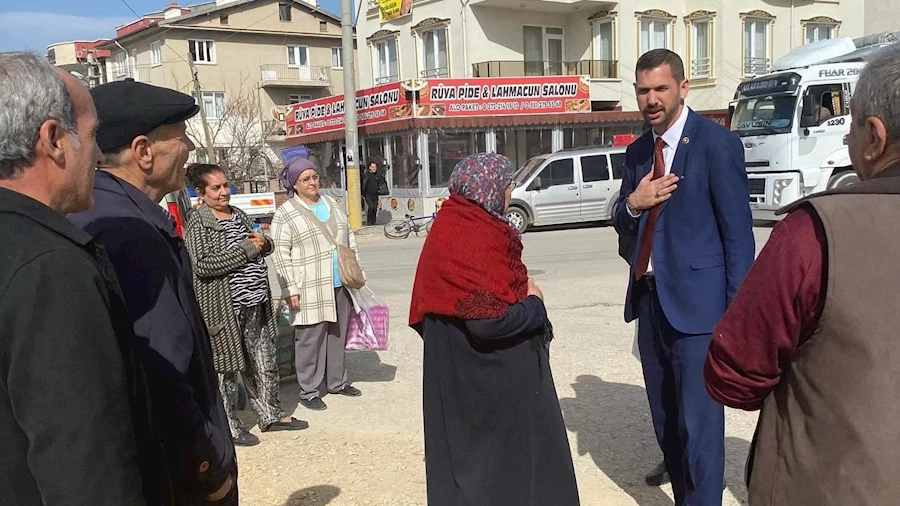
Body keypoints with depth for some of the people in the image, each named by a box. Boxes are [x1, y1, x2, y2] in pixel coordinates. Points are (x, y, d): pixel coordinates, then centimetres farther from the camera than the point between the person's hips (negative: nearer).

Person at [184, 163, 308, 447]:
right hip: (224, 308, -7)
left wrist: (263, 243, -1)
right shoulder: (198, 223, -10)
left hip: (255, 304, 7)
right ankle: (229, 427, 19)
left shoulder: (237, 214, 12)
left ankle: (271, 415, 30)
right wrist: (245, 249, -19)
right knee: (227, 370, 5)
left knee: (265, 365, 15)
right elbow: (202, 265, -23)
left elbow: (260, 248, 24)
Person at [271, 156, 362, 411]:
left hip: (340, 285, 6)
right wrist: (291, 290, -14)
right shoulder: (285, 215, -7)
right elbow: (281, 257, -9)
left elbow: (349, 239, 18)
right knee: (310, 340, -1)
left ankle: (337, 381, 29)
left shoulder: (331, 203, 12)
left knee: (338, 335, 14)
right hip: (311, 289, -6)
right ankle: (309, 391, 11)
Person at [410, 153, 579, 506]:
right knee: (502, 457, 6)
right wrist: (534, 304, -11)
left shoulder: (451, 226, 6)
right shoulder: (478, 238, -23)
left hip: (459, 364, 9)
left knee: (466, 453, 19)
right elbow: (489, 319, -30)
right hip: (490, 375, -9)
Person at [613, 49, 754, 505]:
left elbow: (738, 233, -9)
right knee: (665, 421, 17)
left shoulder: (716, 143, -8)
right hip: (649, 298, 7)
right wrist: (633, 204, -7)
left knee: (699, 425, -4)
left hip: (696, 301, -7)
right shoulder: (637, 152, 12)